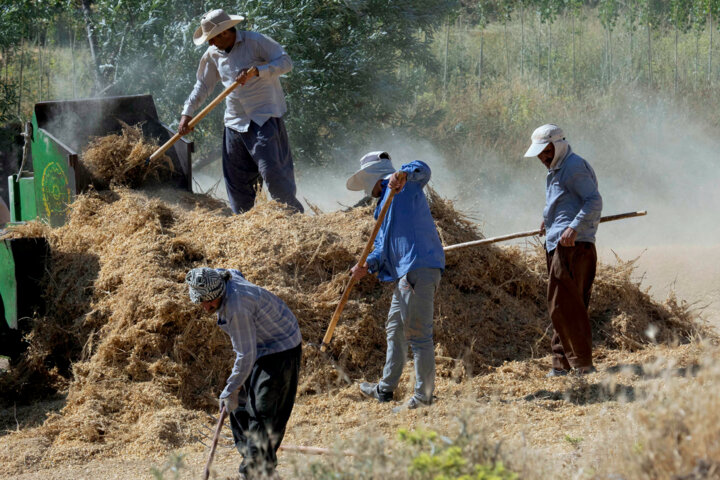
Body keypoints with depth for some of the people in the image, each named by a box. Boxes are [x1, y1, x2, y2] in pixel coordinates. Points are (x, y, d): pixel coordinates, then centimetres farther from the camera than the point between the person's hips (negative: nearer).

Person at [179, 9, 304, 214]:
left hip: (264, 118, -6)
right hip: (235, 122, 7)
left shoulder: (255, 42, -10)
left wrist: (256, 70, -26)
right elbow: (203, 85, 18)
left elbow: (286, 62, -15)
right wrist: (187, 112, 9)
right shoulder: (213, 54, 9)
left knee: (271, 170, -15)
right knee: (236, 178, 6)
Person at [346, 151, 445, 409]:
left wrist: (402, 174, -41)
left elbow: (422, 170, -21)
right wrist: (368, 264, 6)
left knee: (418, 333, -9)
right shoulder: (385, 205, 28)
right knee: (395, 329, 21)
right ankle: (385, 389, 34)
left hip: (419, 267, -11)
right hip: (404, 272, 11)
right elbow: (383, 245, 24)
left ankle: (424, 394, -6)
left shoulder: (405, 187, 0)